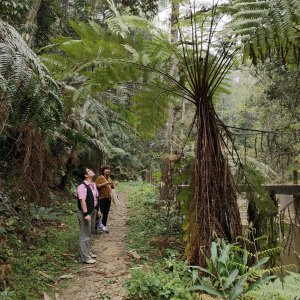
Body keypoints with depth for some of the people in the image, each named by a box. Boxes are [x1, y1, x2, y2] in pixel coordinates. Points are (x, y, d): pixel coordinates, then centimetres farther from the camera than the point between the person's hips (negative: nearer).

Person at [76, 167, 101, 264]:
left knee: (89, 233, 21)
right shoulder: (82, 186, -20)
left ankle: (88, 252, 35)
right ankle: (85, 257, 6)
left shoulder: (93, 184, 9)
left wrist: (98, 209, 18)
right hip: (85, 213, -10)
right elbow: (82, 201, -25)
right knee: (85, 235, -2)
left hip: (93, 211, 10)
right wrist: (86, 214, -28)